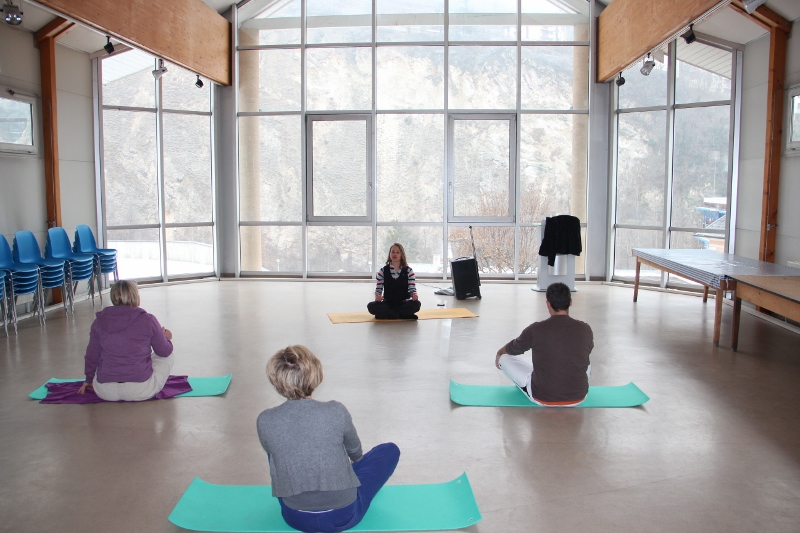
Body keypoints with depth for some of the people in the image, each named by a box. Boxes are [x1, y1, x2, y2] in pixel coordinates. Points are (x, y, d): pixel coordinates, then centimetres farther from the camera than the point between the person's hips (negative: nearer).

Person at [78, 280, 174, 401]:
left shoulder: (100, 321, 2)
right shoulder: (147, 320, -8)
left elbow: (92, 356, 13)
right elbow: (164, 351, 3)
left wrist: (89, 379, 31)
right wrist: (166, 338, 26)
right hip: (140, 391, -3)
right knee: (169, 356, 21)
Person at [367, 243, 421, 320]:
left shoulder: (408, 270, 2)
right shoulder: (383, 270, 3)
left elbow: (412, 288, -2)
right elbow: (378, 288, 1)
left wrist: (414, 295, -26)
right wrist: (377, 295, -23)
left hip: (403, 303, -1)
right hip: (388, 303, 1)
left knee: (416, 304, -33)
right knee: (371, 306, -29)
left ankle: (386, 314, -19)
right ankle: (405, 315, -23)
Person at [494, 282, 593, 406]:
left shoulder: (536, 330, -14)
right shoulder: (585, 330, -7)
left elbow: (512, 349, 8)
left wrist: (499, 353, 32)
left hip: (542, 398, -4)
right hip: (578, 398, 4)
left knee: (505, 357, 18)